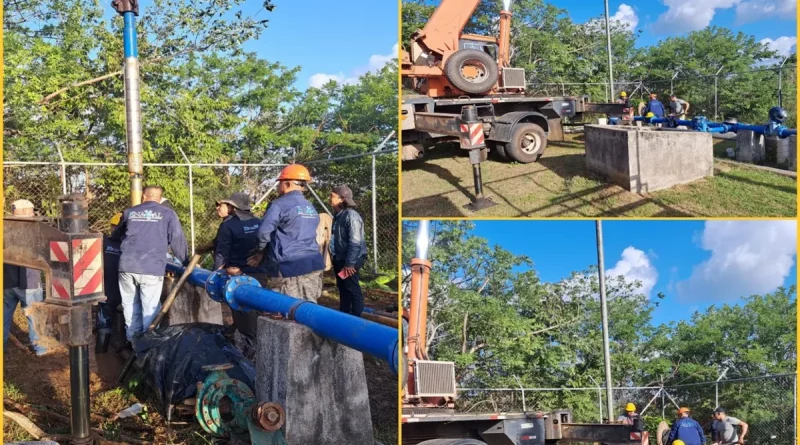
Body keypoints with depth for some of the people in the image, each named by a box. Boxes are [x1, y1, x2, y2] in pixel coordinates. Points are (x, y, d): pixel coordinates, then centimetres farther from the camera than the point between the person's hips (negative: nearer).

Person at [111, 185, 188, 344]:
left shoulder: (129, 212, 16)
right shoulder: (168, 214, 6)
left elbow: (115, 235, 32)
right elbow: (177, 241, 6)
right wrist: (185, 262, 19)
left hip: (127, 266, 3)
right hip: (152, 268, -3)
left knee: (130, 304, 15)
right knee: (150, 308, 2)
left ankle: (132, 339, 22)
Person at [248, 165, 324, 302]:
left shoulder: (279, 204, -7)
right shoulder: (311, 208, 19)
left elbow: (264, 231, -12)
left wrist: (260, 252, 8)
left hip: (289, 268, -7)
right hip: (313, 266, 7)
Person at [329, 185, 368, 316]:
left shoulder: (351, 215, -19)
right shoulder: (338, 215, 11)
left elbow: (355, 242, -22)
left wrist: (350, 263, -23)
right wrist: (335, 258, 18)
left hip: (350, 261, -9)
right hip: (339, 259, 10)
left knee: (352, 289, -1)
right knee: (343, 289, 18)